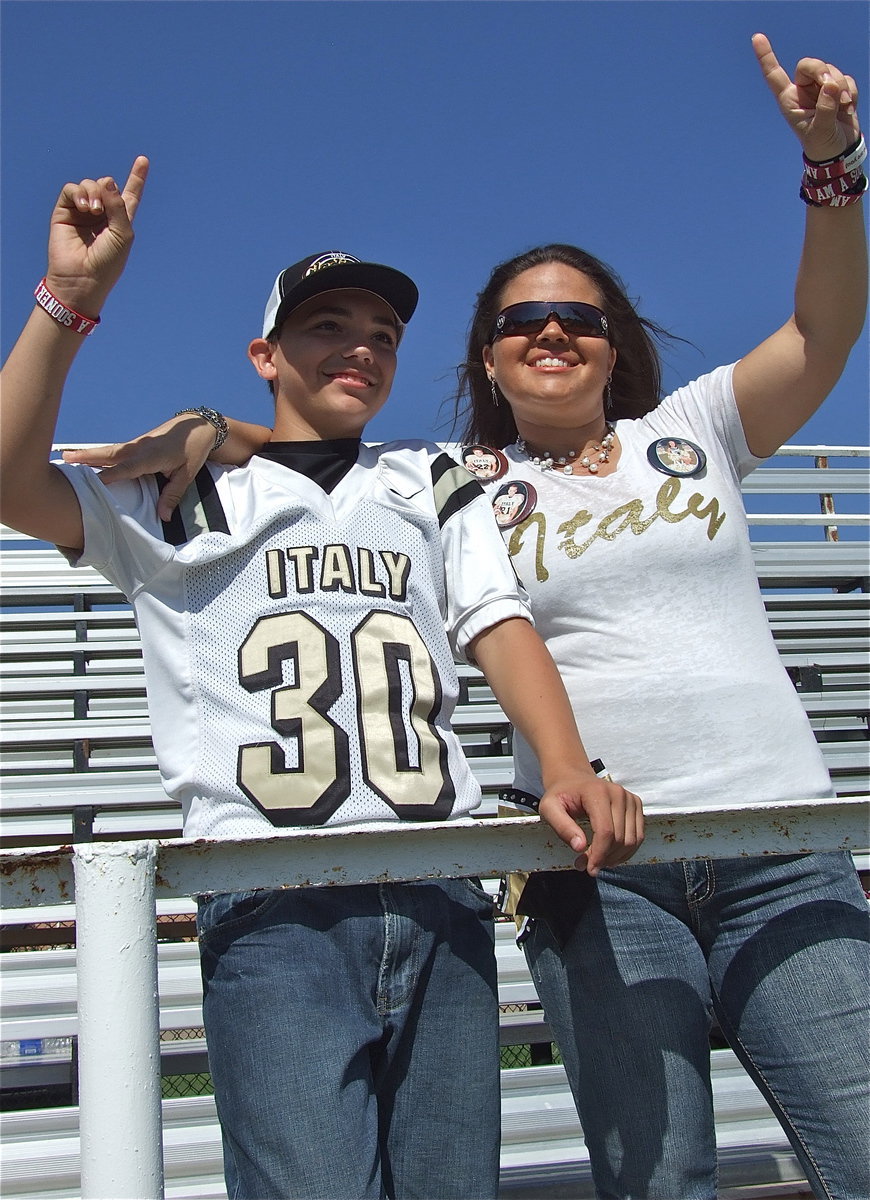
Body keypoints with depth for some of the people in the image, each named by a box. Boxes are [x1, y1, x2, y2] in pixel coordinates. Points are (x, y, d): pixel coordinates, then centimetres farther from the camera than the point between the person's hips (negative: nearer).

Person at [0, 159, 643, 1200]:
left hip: (441, 898, 3)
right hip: (275, 911, -3)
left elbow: (502, 629, 11)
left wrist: (568, 768, -8)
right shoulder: (188, 496, 15)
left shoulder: (433, 487, 23)